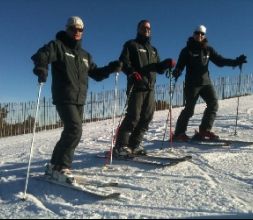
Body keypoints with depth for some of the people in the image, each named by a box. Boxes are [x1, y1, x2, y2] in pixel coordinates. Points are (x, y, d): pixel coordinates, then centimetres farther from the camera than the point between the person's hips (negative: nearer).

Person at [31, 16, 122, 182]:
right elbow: (40, 56, -13)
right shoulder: (57, 46, 3)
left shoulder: (85, 55, 21)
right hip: (64, 98, -7)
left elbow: (96, 74, 22)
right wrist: (42, 69, -35)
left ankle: (55, 165, 22)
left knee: (71, 132, 9)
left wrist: (111, 68, 5)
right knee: (75, 130, -21)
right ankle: (61, 167, -9)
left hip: (79, 100, 7)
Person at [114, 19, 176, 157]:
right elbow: (123, 62, -7)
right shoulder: (131, 45, 8)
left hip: (150, 88, 7)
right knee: (133, 116, -15)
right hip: (136, 86, -7)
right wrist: (131, 72, -26)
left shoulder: (153, 50, 26)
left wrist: (167, 64, -1)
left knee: (147, 117, 3)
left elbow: (158, 68, 20)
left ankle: (134, 145, 11)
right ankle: (120, 146, -10)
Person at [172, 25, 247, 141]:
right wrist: (177, 72, -27)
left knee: (213, 103, -9)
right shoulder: (187, 50, 3)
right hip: (192, 83, -5)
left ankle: (204, 130, -5)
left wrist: (235, 62, -2)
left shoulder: (208, 49, 14)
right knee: (189, 109, -7)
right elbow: (180, 64, -4)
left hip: (206, 82, 5)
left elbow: (219, 60, 11)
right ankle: (179, 133, 2)